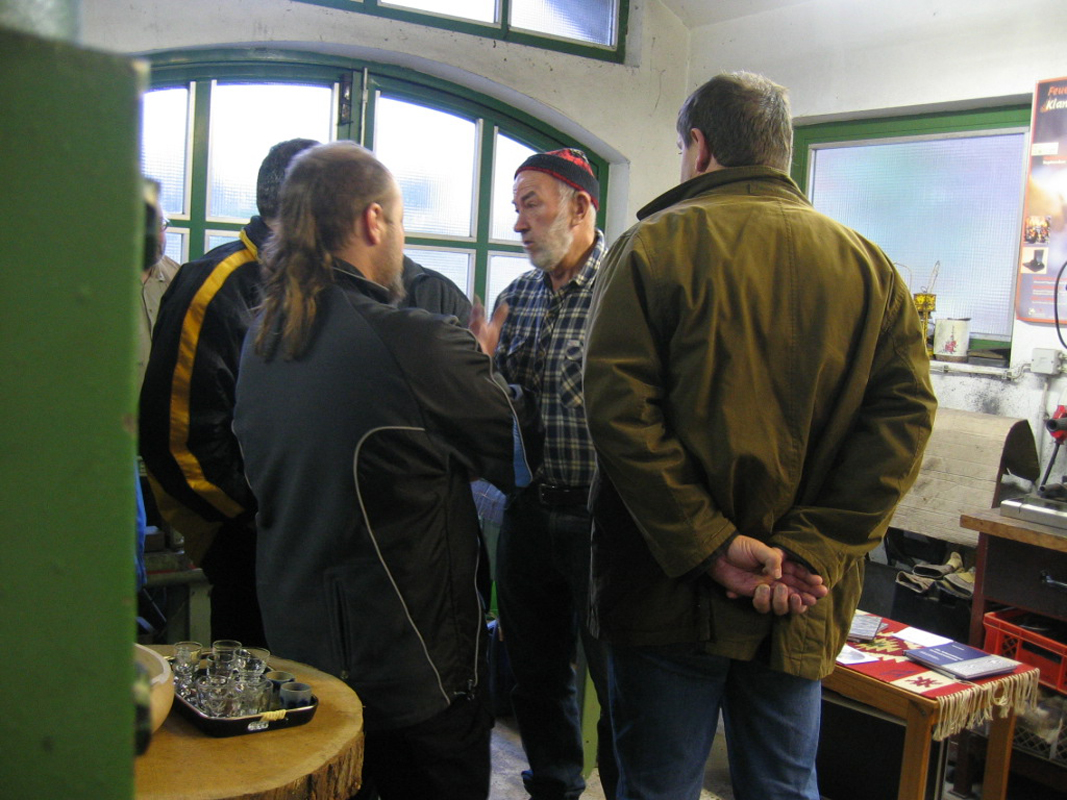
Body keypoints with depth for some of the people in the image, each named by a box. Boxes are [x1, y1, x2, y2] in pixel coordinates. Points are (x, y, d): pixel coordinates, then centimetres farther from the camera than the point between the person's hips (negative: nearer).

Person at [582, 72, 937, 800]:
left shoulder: (654, 245, -6)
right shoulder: (867, 263, 5)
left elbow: (619, 408, -16)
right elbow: (905, 412, -4)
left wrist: (708, 546, -15)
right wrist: (808, 552, -9)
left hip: (672, 590, -3)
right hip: (805, 604, 4)